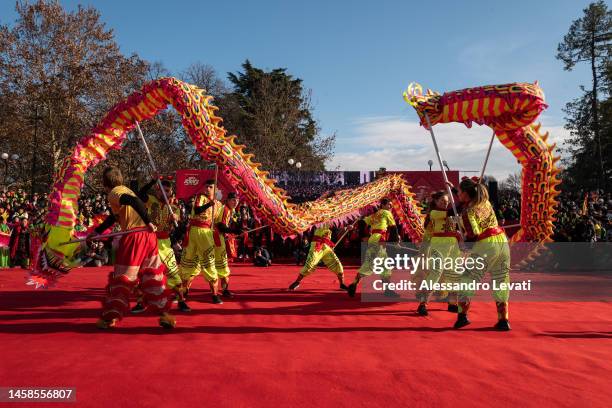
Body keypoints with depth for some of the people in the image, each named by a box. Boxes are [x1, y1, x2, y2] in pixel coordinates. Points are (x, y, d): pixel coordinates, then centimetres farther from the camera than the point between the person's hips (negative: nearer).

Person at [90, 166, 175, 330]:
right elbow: (114, 216, 31)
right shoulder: (126, 190, 22)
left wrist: (148, 222, -24)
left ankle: (110, 317, 12)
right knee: (153, 276, 10)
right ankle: (164, 314, 7)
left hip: (134, 237, -7)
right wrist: (97, 231, 35)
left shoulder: (114, 193, -4)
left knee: (121, 279, 3)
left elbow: (135, 202, -25)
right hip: (148, 236, 7)